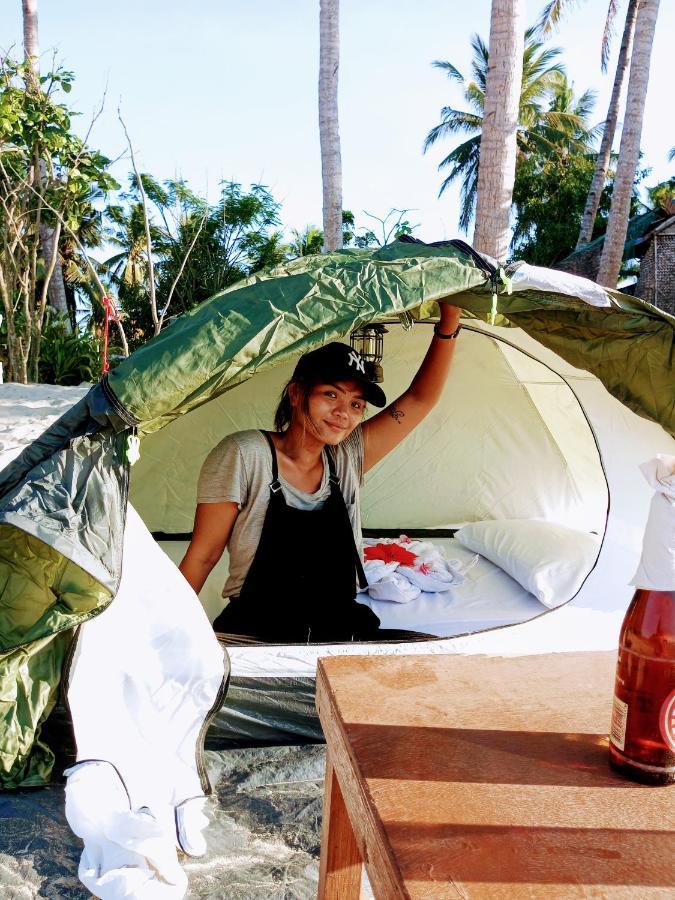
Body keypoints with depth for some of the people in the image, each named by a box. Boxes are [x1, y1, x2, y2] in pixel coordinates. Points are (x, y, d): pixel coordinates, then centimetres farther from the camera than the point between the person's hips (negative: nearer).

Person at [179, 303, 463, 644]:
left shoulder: (347, 457, 6)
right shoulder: (243, 455, -9)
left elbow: (420, 399, 6)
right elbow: (202, 556, -5)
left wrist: (448, 323, -4)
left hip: (341, 635, 4)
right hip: (255, 635, -4)